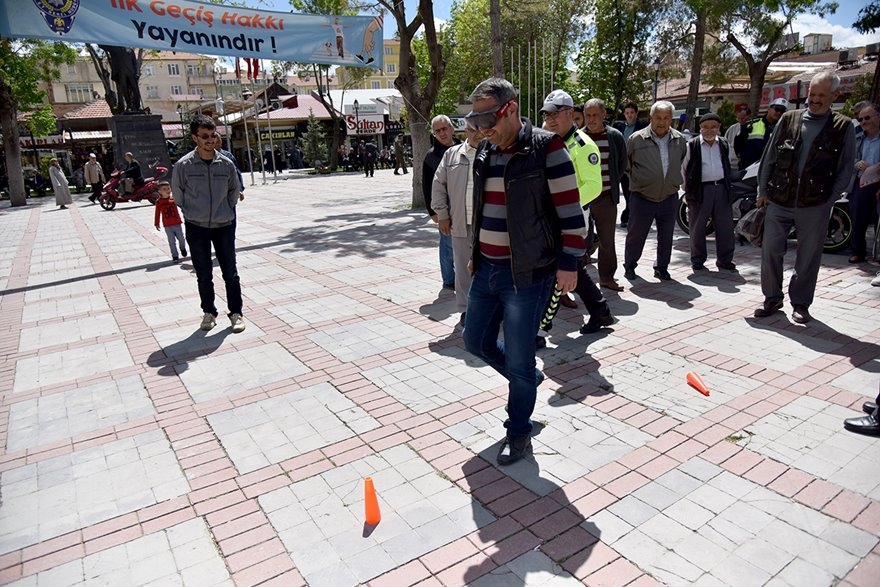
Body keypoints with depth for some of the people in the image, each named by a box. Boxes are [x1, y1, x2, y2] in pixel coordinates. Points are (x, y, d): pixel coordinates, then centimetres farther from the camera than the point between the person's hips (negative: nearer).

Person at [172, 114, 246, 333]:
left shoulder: (226, 163, -3)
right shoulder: (183, 165, -8)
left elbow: (234, 189, 13)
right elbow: (177, 193, 5)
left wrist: (226, 210, 10)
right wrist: (192, 212, 7)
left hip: (224, 225, 1)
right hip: (196, 227, -1)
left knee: (230, 273, 5)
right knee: (204, 276, 9)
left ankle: (236, 313, 15)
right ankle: (209, 312, 24)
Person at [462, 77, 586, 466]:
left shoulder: (546, 149, -13)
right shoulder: (486, 151, 8)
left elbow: (570, 211, -12)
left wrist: (568, 263, -14)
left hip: (527, 274, -7)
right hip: (486, 269, 8)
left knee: (518, 359, 2)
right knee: (476, 341, 18)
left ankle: (518, 434, 24)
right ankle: (529, 377, 44)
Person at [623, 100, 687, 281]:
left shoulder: (679, 140, 4)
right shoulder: (637, 139, -8)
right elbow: (626, 164, 4)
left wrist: (675, 180, 16)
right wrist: (636, 180, 4)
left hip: (669, 197, 3)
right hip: (642, 197, -3)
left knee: (666, 237, 11)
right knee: (636, 235, 6)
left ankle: (661, 268, 26)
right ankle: (629, 267, 22)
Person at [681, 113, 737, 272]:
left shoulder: (724, 145, 11)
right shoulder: (692, 145, -2)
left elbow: (728, 167, 22)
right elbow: (684, 169, 4)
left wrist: (727, 185, 16)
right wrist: (688, 190, 4)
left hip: (721, 189, 4)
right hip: (700, 190, -4)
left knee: (726, 226, 5)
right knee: (698, 228, 3)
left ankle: (725, 260, 17)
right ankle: (697, 261, 15)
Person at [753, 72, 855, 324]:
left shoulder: (843, 127, 2)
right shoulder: (788, 119, 6)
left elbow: (846, 169, 4)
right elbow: (769, 157, 8)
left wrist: (829, 201, -4)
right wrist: (762, 190, 5)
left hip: (815, 206, -1)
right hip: (779, 200, 1)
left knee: (808, 257, 6)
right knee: (770, 251, 3)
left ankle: (800, 304, 20)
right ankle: (772, 298, 18)